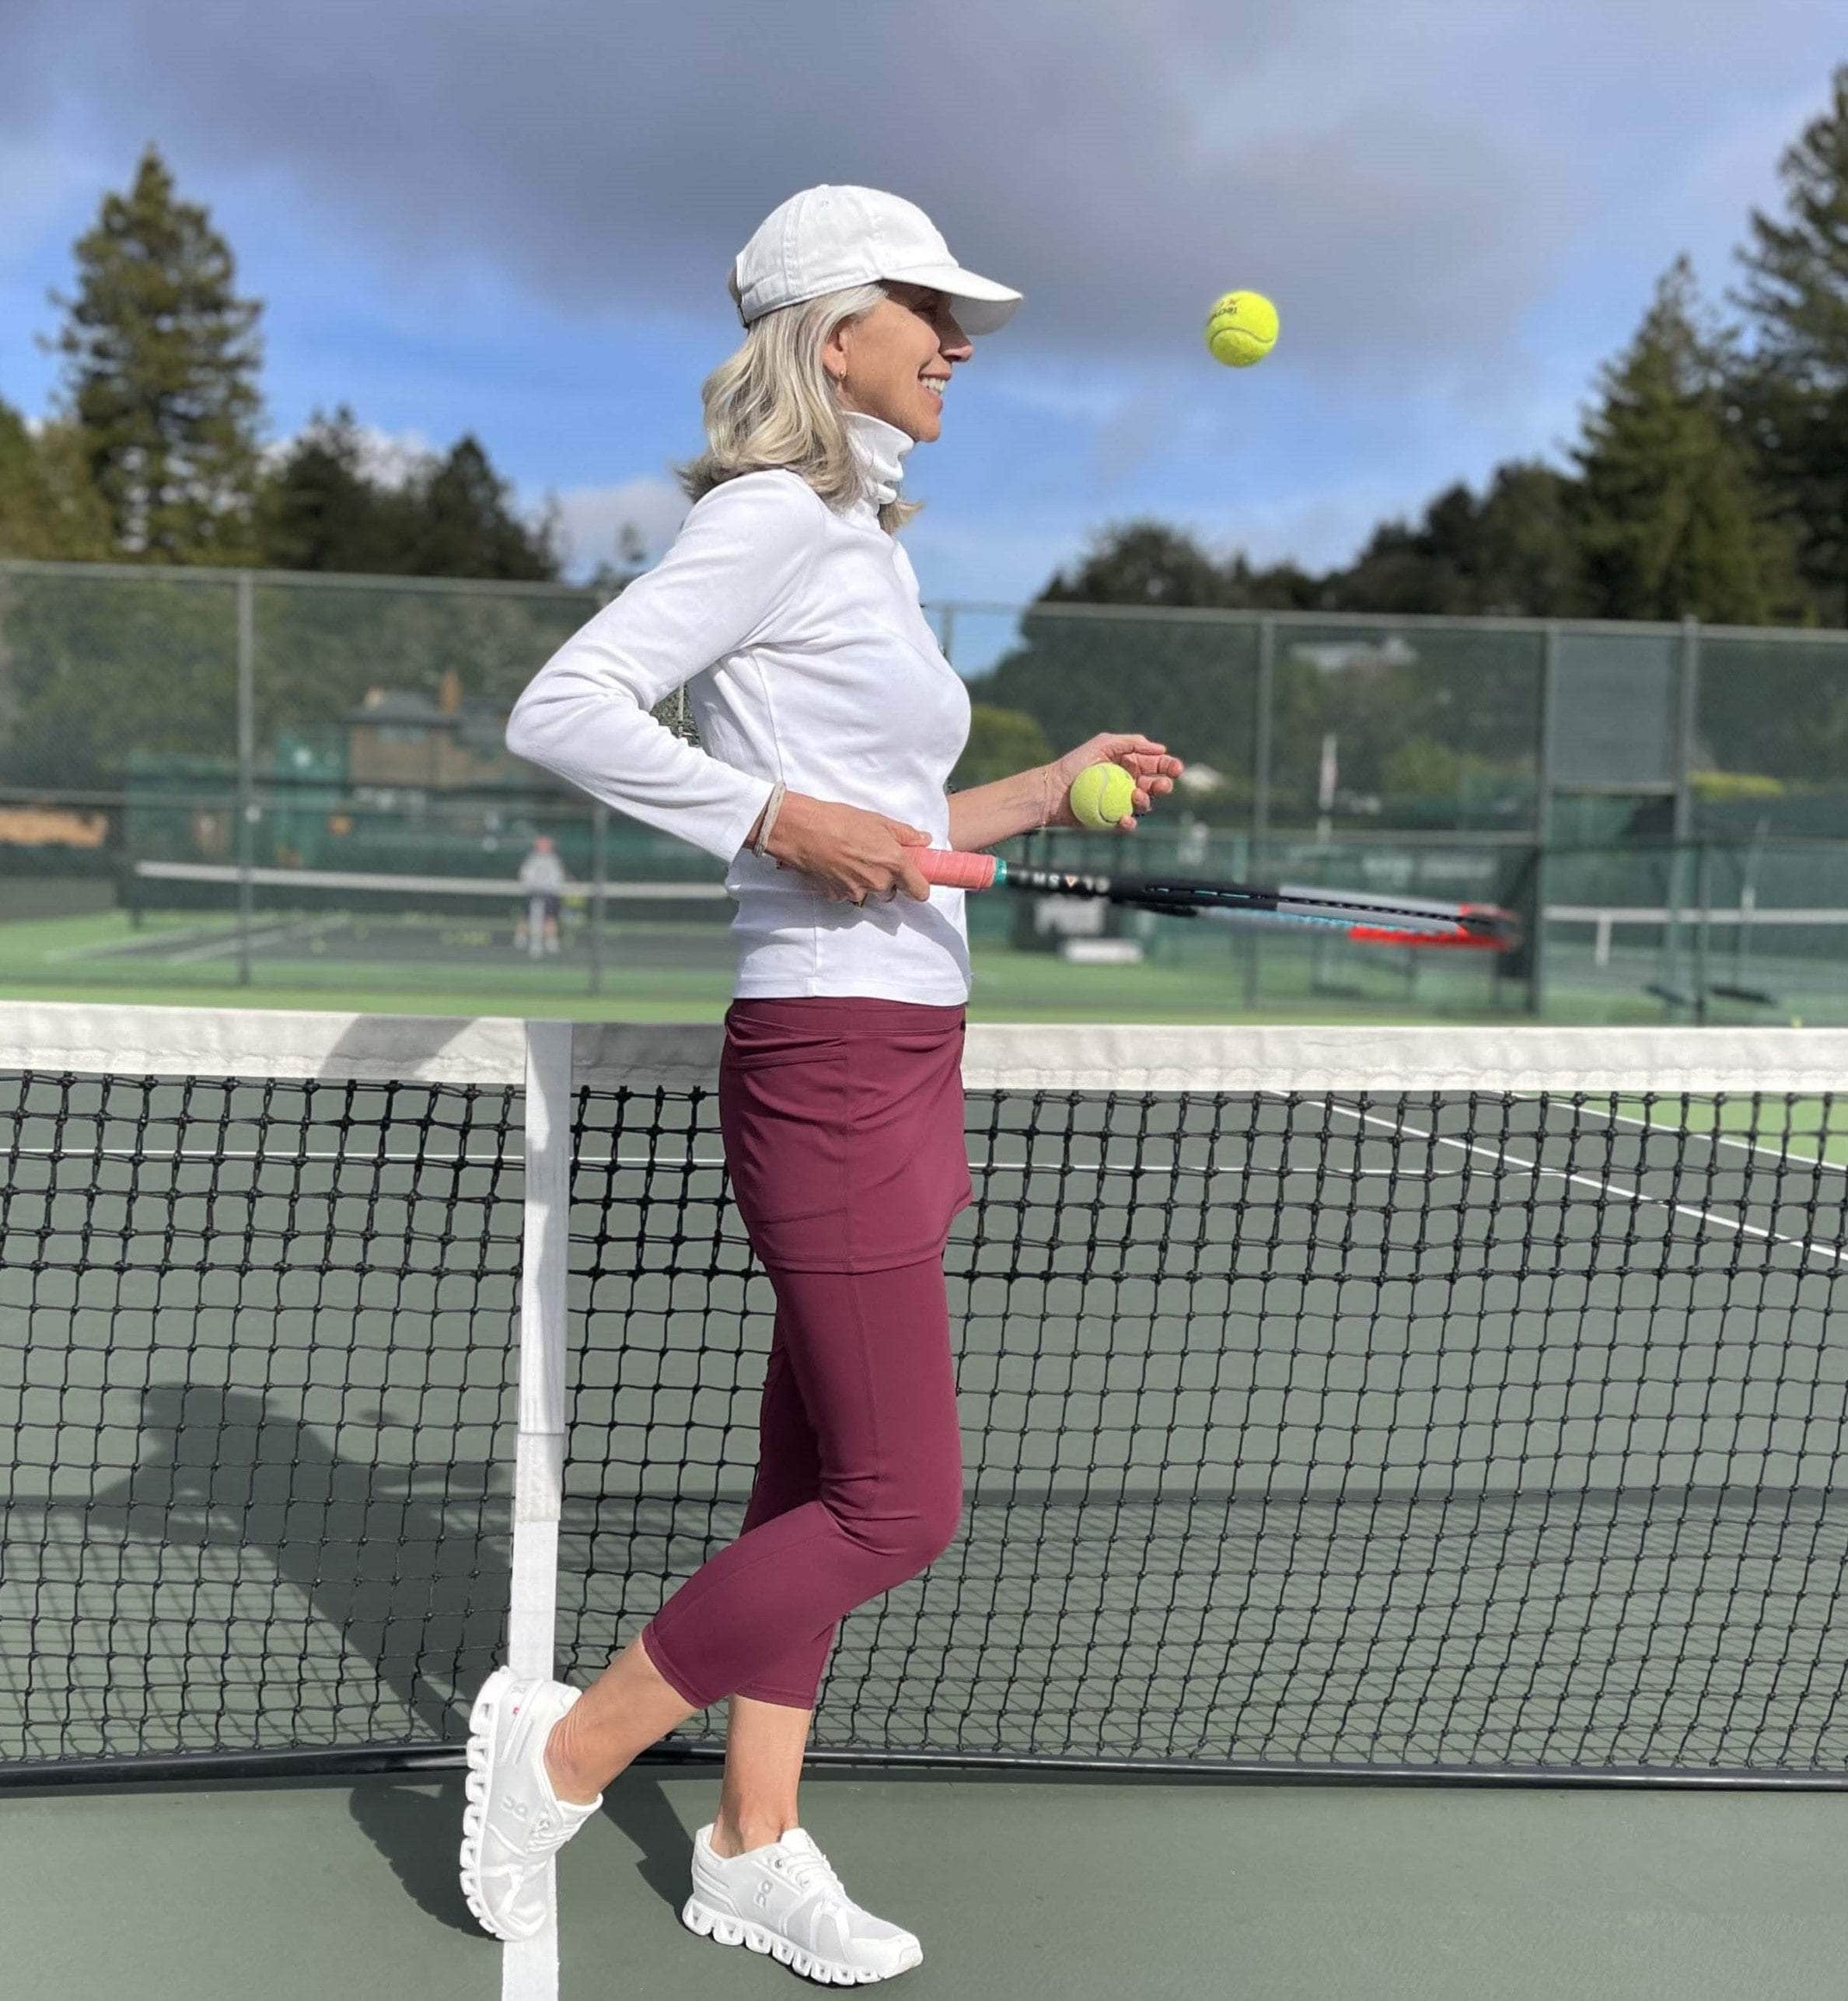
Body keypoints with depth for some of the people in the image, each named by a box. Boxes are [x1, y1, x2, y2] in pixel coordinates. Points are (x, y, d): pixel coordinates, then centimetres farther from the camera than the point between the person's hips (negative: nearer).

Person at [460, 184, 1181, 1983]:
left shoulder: (863, 539, 18)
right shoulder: (775, 513, -10)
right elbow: (560, 709, -19)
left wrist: (1047, 791, 17)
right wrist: (781, 818, -22)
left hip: (898, 1053, 10)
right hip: (834, 1057, -10)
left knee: (818, 1480, 14)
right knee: (895, 1508, -4)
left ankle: (754, 1848, 27)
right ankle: (562, 1751, 12)